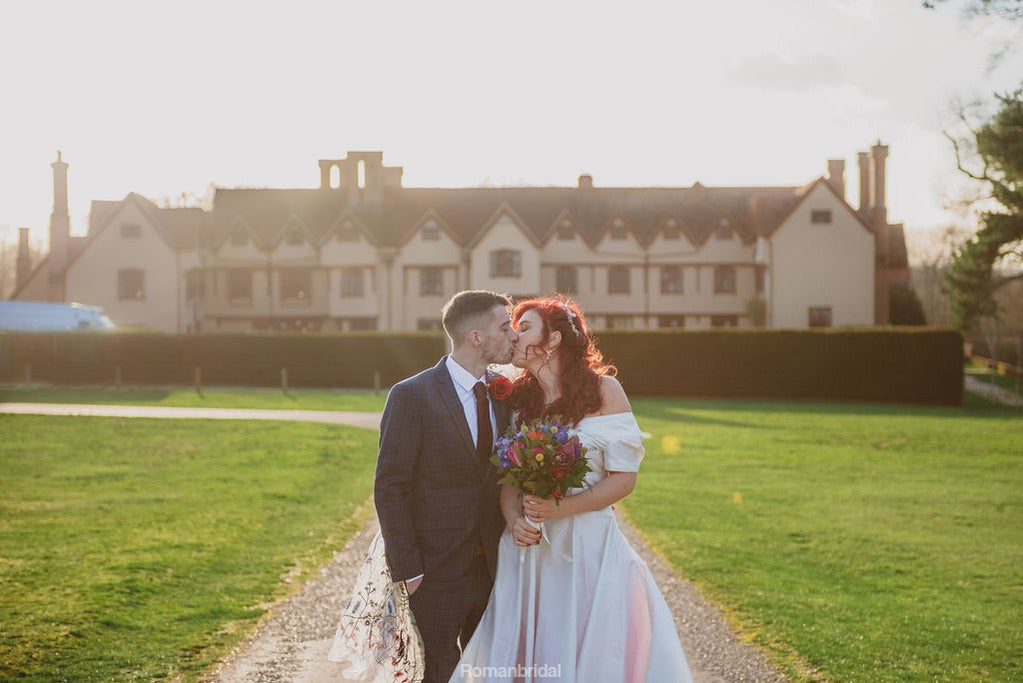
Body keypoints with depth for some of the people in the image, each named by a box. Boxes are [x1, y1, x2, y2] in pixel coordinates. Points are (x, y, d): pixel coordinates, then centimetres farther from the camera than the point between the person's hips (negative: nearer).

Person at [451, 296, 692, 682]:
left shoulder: (603, 390, -3)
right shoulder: (517, 398, 9)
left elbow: (623, 478, -6)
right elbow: (506, 477, 9)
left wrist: (561, 508, -18)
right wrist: (514, 519, -12)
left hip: (587, 545, -3)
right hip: (528, 546, 3)